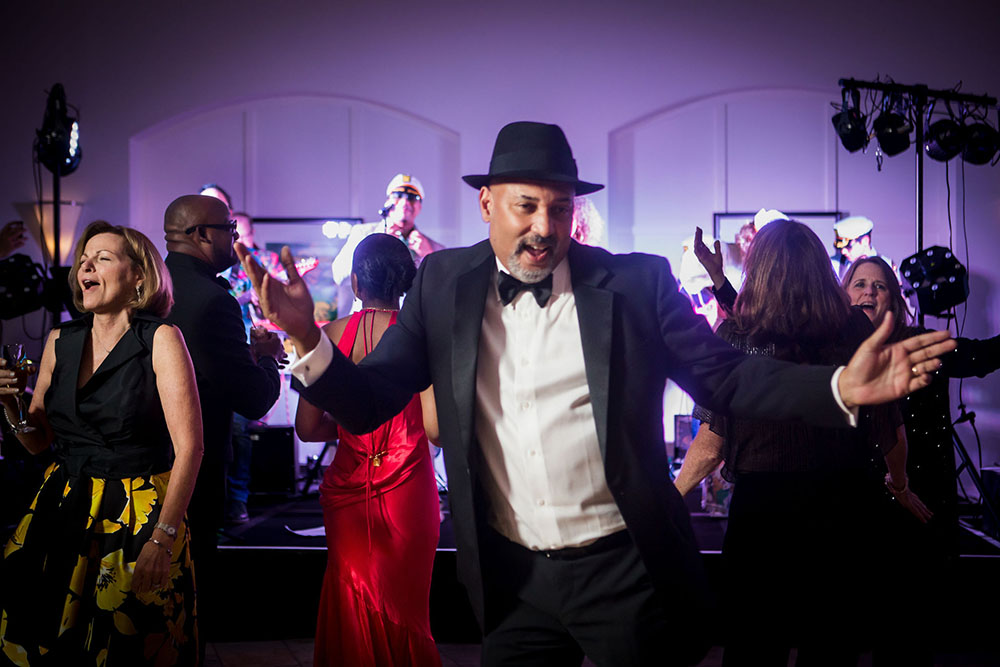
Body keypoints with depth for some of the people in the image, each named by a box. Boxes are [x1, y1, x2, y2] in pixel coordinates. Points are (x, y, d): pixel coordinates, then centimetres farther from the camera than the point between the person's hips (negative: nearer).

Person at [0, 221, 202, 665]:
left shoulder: (161, 339, -9)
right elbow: (38, 441, 13)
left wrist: (163, 536, -20)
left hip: (137, 516, -5)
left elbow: (189, 447, -15)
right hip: (61, 512, 5)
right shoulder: (61, 340, 7)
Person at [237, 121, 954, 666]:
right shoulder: (444, 285, -1)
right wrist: (308, 340, -20)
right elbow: (368, 404, -1)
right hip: (511, 579, 2)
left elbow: (724, 376, -4)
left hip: (626, 571, -1)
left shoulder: (637, 283, -6)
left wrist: (841, 388, -20)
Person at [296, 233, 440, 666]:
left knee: (353, 601, 18)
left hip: (349, 485, 2)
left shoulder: (332, 335, -4)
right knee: (405, 604, 14)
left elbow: (308, 428, -2)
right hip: (407, 485, -2)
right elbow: (435, 427, -17)